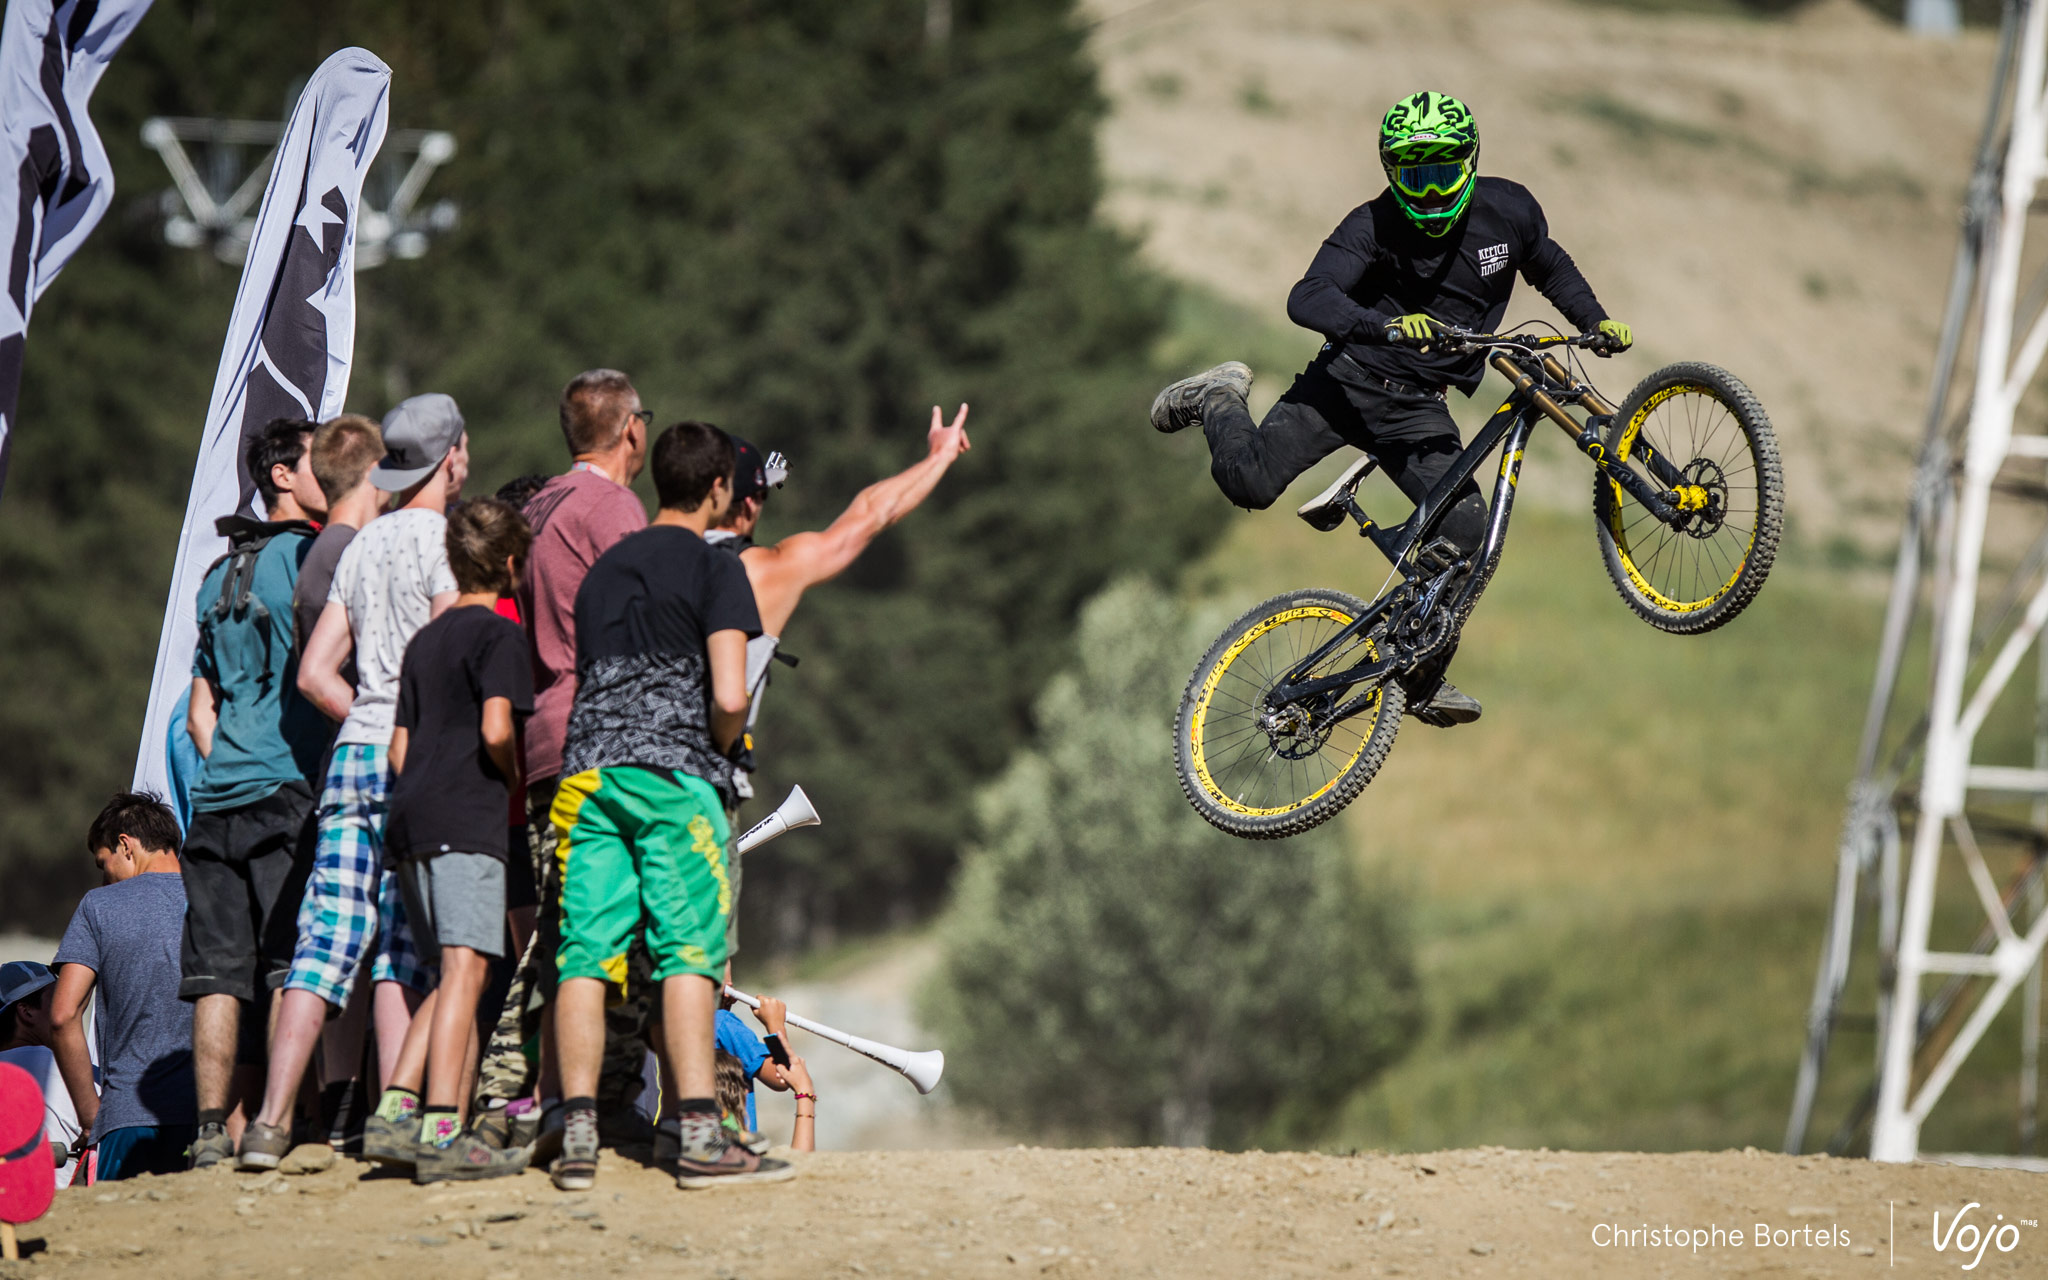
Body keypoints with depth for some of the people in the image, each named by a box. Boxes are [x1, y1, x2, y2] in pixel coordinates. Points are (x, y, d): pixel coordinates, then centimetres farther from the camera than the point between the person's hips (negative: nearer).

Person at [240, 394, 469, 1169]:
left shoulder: (363, 545, 17)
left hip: (352, 752, 6)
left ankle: (271, 1120, -6)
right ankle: (395, 1117, -6)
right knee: (404, 952, -3)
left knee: (325, 943, 1)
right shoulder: (439, 540, -6)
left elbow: (314, 673, 15)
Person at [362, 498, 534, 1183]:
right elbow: (496, 728, -17)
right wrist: (519, 779, 0)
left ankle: (394, 1112, 5)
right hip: (467, 819, -8)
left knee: (454, 974, 13)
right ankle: (440, 1129, -20)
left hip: (410, 818, 8)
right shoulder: (499, 633, -3)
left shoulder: (425, 639, 21)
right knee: (465, 968, -12)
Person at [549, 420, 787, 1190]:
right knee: (688, 952, -6)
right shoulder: (715, 569, 1)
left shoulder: (603, 570, 22)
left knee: (584, 955, 1)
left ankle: (577, 1136, -4)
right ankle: (701, 1138, -11)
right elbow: (729, 696, -10)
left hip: (586, 770, 5)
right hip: (673, 768, -5)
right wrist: (722, 747, 10)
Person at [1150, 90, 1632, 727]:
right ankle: (1220, 400, 19)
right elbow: (1308, 299, -28)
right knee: (1247, 482, -18)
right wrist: (1383, 326, -44)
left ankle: (1423, 680, 4)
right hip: (1348, 377, -3)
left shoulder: (1509, 210, -4)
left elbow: (1551, 269, 18)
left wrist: (1597, 322, 3)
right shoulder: (1374, 226, -15)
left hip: (1416, 407, 3)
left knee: (1465, 528, -14)